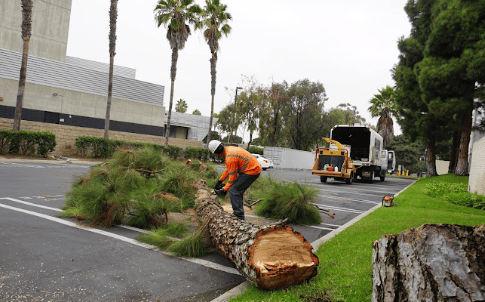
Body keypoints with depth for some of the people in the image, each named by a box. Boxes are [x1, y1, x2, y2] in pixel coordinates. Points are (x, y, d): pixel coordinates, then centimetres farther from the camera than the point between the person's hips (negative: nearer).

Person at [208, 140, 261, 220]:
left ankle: (239, 216, -12)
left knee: (233, 190, -12)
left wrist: (225, 189, -4)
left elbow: (233, 177, -17)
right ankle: (239, 214, 23)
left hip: (252, 171, -10)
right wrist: (220, 181, 22)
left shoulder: (230, 157, -24)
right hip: (254, 168, 10)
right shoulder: (229, 149, 8)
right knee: (238, 191, 16)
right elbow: (228, 169, 19)